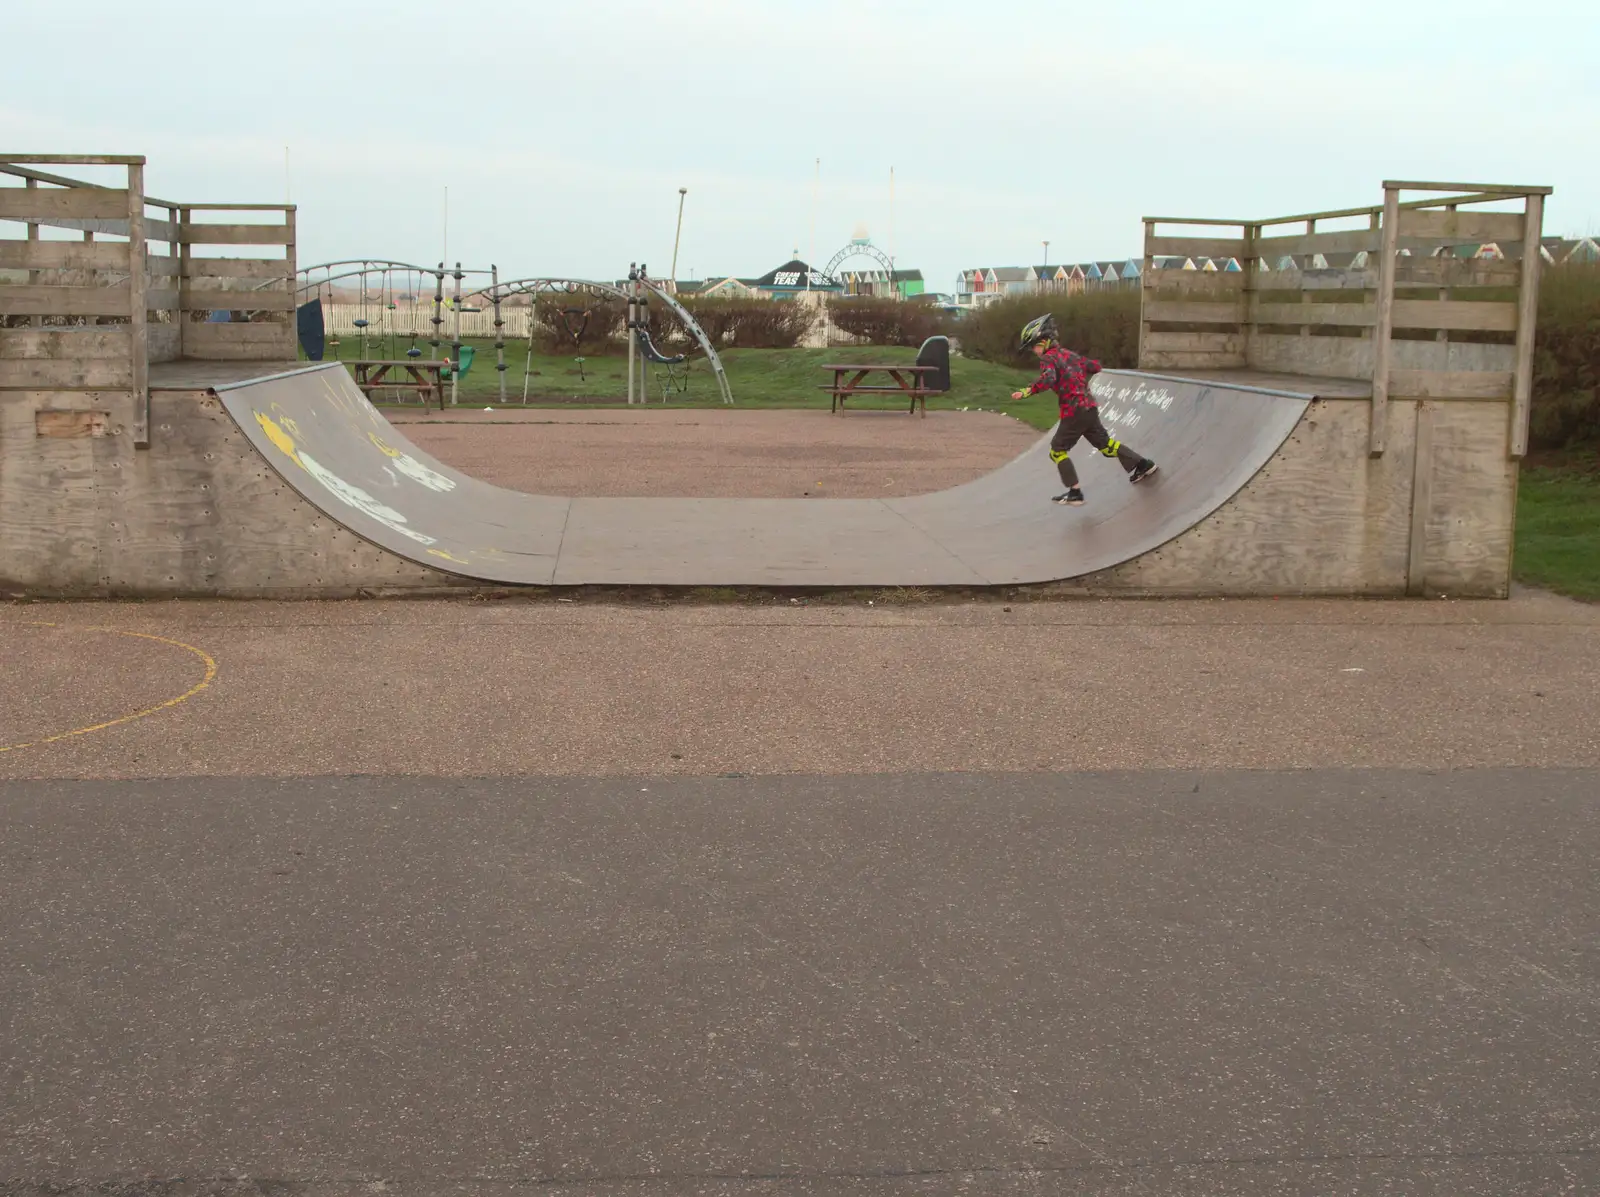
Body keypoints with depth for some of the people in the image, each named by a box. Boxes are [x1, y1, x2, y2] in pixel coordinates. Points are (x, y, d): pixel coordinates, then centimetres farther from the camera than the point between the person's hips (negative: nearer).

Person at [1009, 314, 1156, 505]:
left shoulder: (1048, 358, -9)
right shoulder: (1068, 354, 15)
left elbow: (1047, 379, -30)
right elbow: (1095, 366, 23)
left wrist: (1026, 392, -28)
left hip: (1074, 411, -8)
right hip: (1090, 407, 8)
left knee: (1057, 450, 4)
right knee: (1104, 443, 23)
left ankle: (1074, 493, 1)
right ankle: (1142, 464, 26)